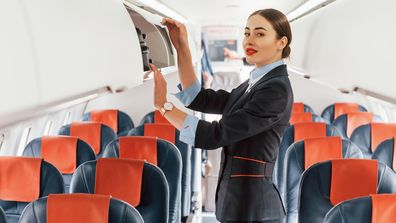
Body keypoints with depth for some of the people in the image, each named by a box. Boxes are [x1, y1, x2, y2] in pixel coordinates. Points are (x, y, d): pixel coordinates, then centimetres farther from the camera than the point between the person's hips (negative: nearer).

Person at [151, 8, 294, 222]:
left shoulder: (276, 88, -15)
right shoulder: (254, 84, 14)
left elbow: (216, 135, -19)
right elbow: (200, 99, 8)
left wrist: (163, 104, -17)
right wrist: (181, 48, 1)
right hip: (239, 203, 9)